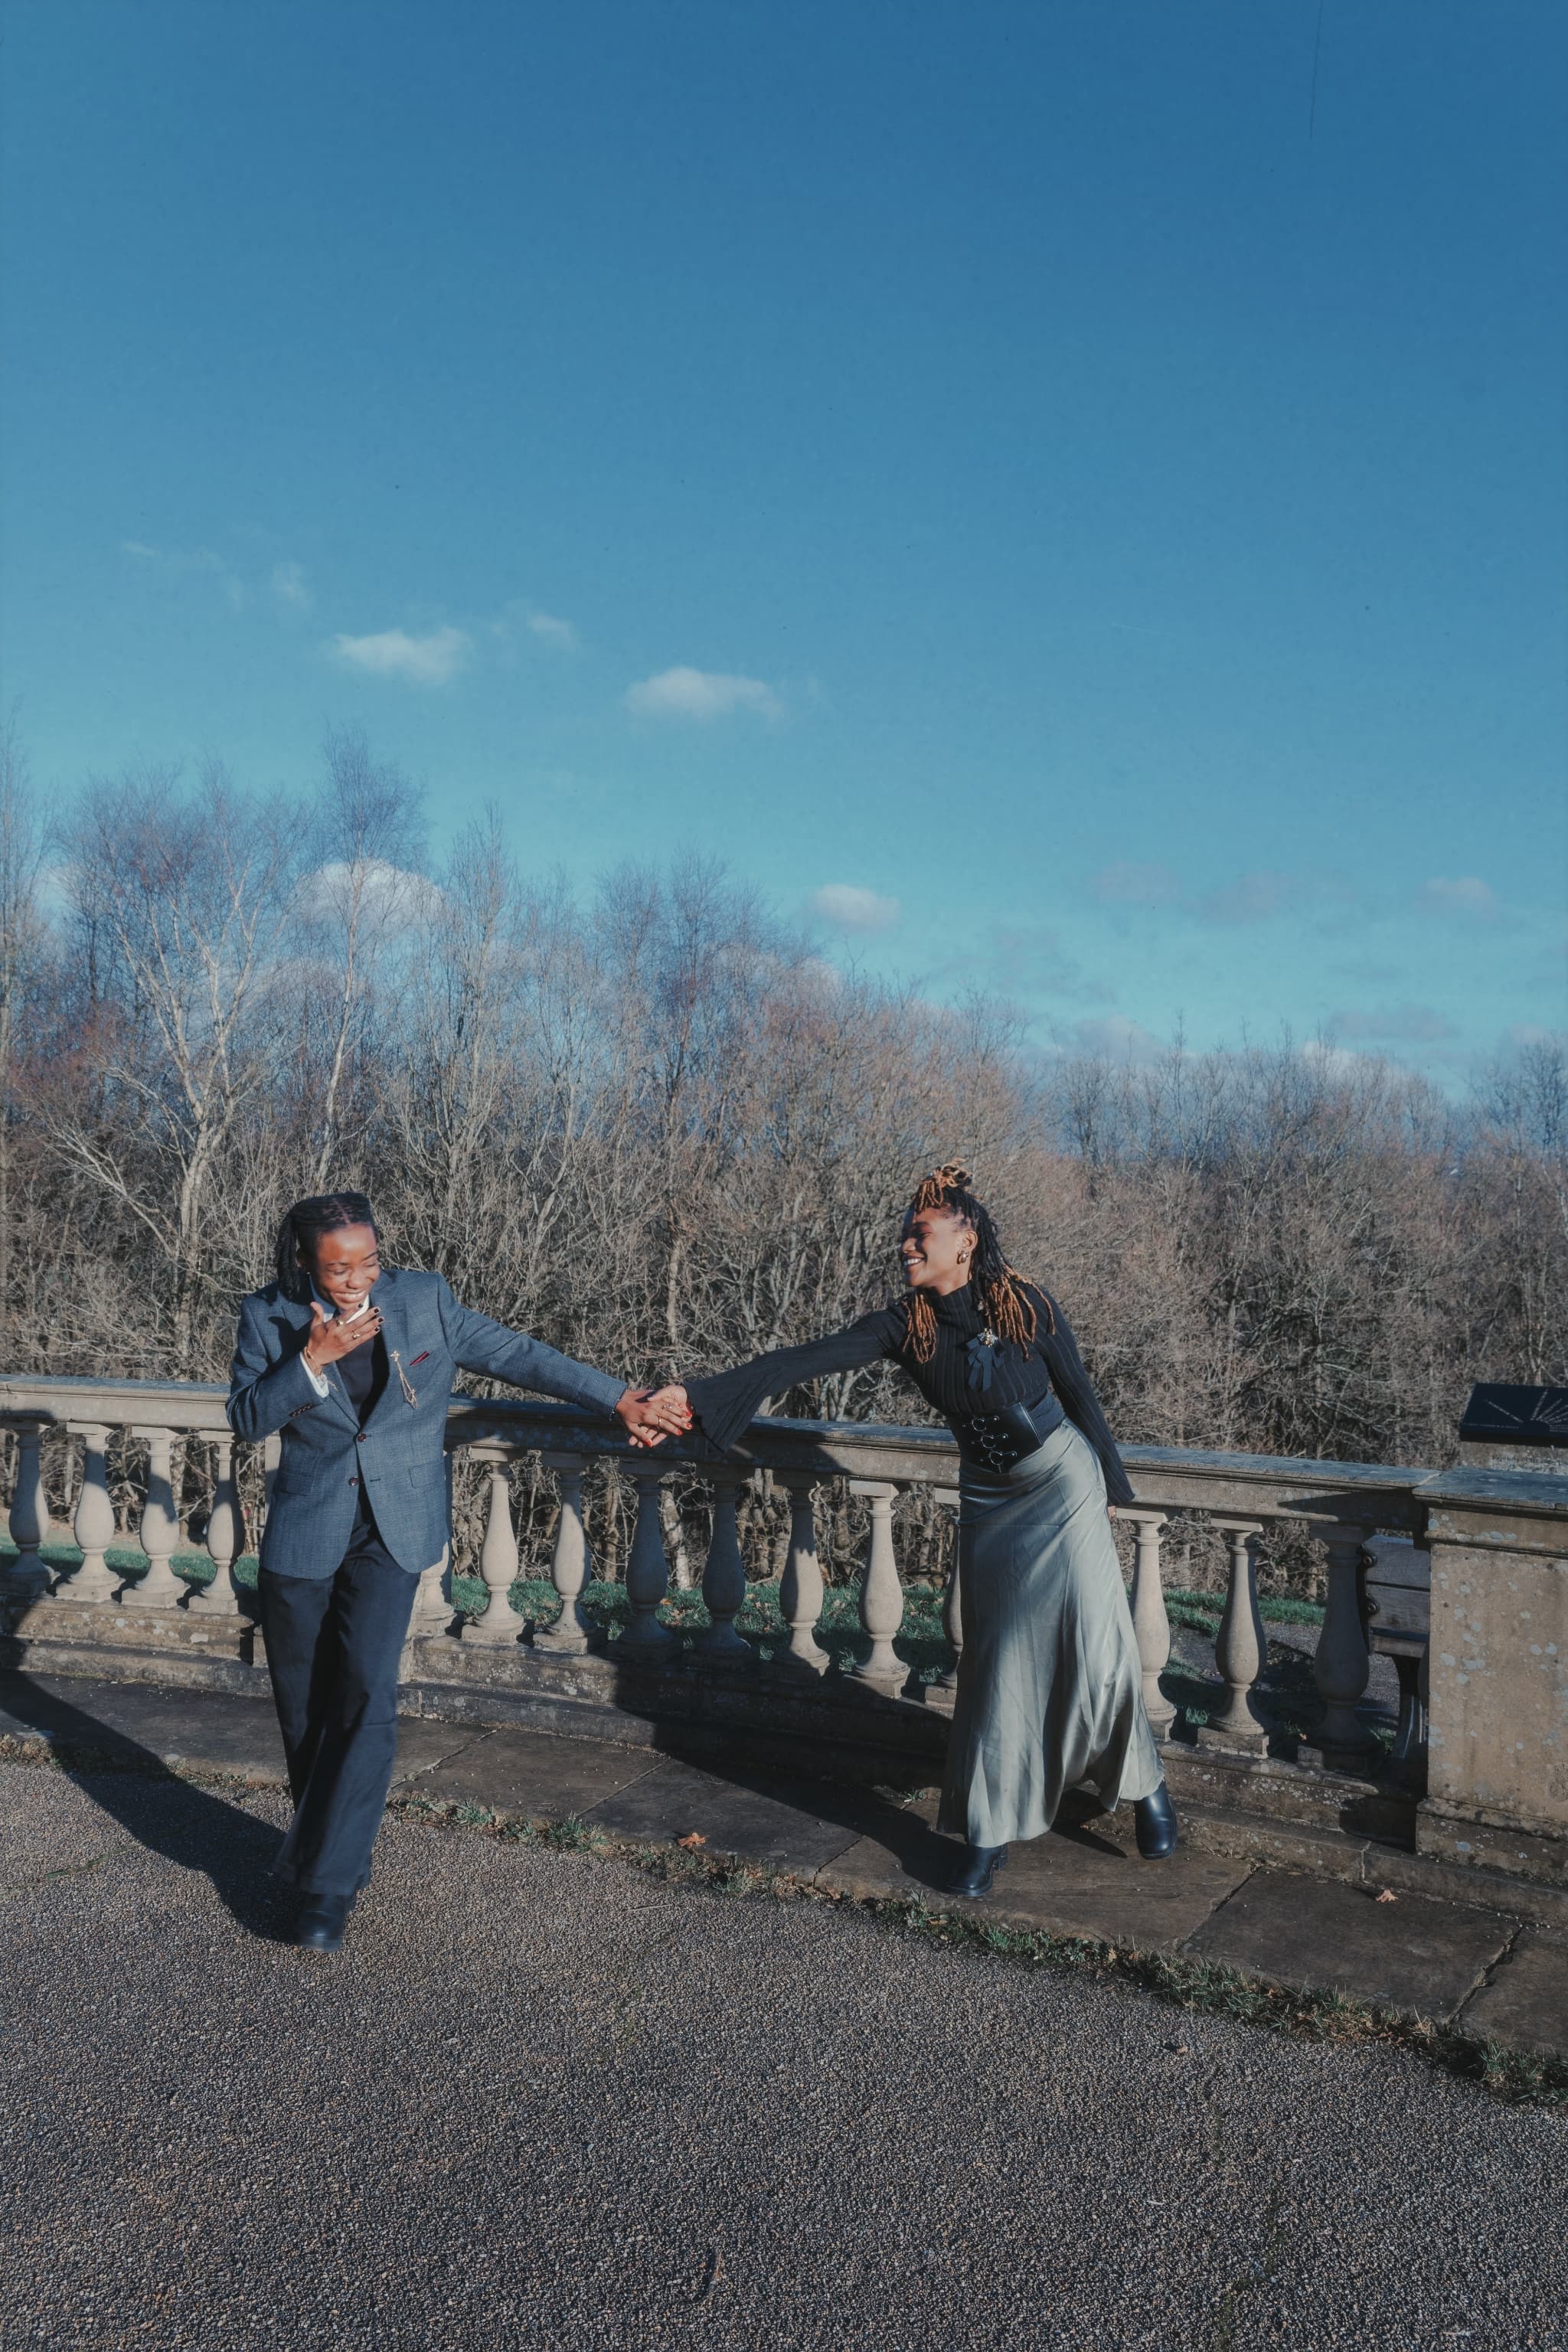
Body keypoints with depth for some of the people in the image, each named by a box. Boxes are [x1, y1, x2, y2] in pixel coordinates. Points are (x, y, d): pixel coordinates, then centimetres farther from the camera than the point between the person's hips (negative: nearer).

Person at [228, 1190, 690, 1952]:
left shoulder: (422, 1300, -4)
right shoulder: (269, 1316, -4)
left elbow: (518, 1355, 0)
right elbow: (246, 1419, -9)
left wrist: (621, 1401, -1)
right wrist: (314, 1358, -23)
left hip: (392, 1532, -1)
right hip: (303, 1534, 1)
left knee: (366, 1695, -14)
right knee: (305, 1707, 11)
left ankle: (328, 1882, -5)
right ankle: (322, 1839, 35)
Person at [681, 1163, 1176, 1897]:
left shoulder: (1026, 1305, -16)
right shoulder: (905, 1325, -11)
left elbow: (1078, 1394, -3)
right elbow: (802, 1360, -20)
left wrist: (1112, 1487, 7)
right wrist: (695, 1395, -28)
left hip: (1062, 1481, -2)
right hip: (987, 1499, 3)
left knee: (1093, 1640, -6)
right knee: (997, 1656, 4)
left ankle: (1145, 1785, 19)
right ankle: (990, 1832, 15)